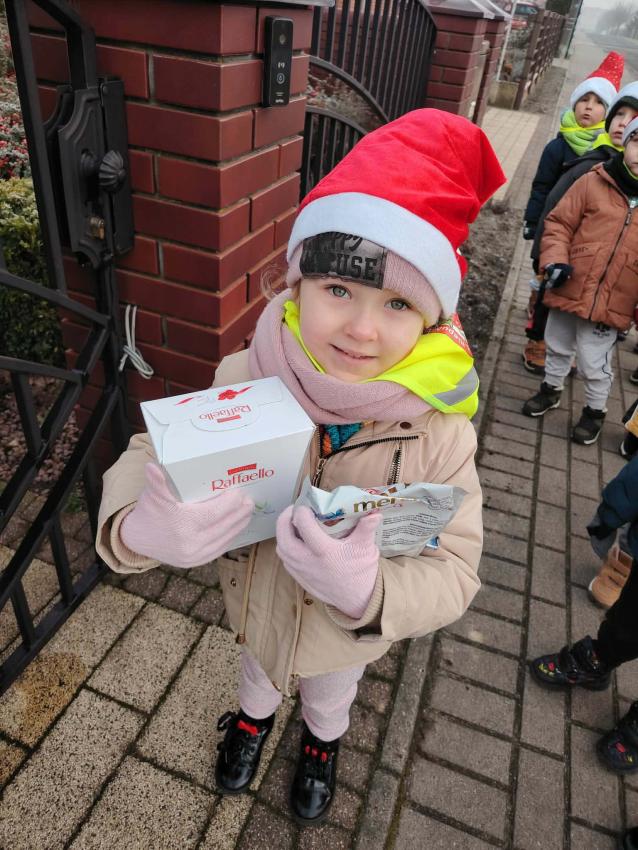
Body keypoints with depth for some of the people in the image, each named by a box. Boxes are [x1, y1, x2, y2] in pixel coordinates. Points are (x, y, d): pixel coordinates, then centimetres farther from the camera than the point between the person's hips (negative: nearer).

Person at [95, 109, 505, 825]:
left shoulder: (438, 427, -32)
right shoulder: (245, 382, -31)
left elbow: (454, 571, -28)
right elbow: (148, 460, -22)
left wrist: (369, 593, -50)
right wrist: (134, 529, -45)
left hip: (347, 634, 0)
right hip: (256, 606, 1)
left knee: (329, 697, 35)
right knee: (258, 674, 36)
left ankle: (322, 740, 72)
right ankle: (254, 717, 73)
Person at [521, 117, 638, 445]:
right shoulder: (593, 182, -4)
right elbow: (559, 222, 0)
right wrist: (555, 260, -17)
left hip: (611, 304, -1)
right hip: (568, 289, 1)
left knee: (595, 365, 8)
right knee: (558, 348, 21)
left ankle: (595, 410, 32)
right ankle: (551, 389, 46)